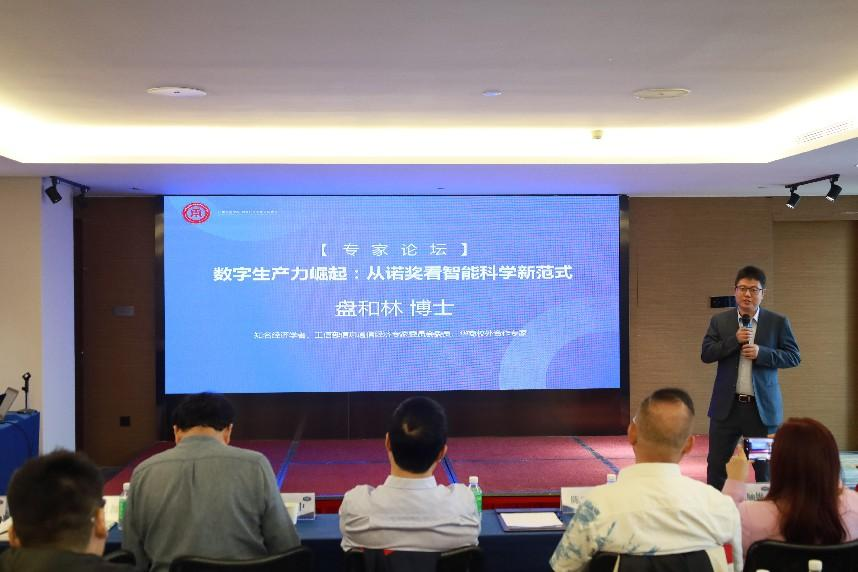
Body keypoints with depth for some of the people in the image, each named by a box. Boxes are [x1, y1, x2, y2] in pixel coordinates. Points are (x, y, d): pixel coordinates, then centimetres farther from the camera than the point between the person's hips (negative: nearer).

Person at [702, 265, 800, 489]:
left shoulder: (778, 322, 2)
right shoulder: (719, 321, 6)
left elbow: (794, 356, 0)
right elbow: (706, 354, -1)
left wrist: (761, 352, -15)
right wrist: (734, 340, -14)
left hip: (763, 407, -1)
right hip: (727, 406, 1)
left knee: (766, 469, 6)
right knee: (716, 465, 4)